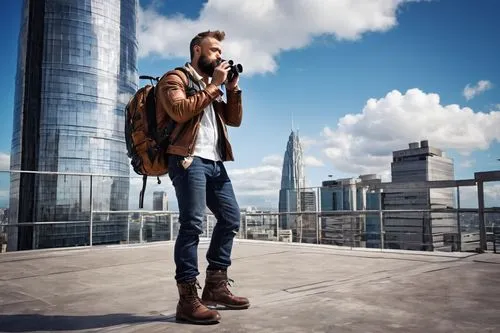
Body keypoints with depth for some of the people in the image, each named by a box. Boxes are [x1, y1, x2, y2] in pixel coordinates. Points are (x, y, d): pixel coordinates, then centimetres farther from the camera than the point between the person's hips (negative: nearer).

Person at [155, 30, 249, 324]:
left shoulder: (212, 84, 27)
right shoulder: (176, 78, 4)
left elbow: (234, 120, 21)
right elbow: (180, 111, -16)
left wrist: (232, 88, 9)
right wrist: (214, 86, -10)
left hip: (214, 162, 9)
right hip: (189, 159, -8)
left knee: (231, 217, 8)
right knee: (193, 224, -13)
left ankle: (216, 286, 17)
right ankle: (188, 298, -8)